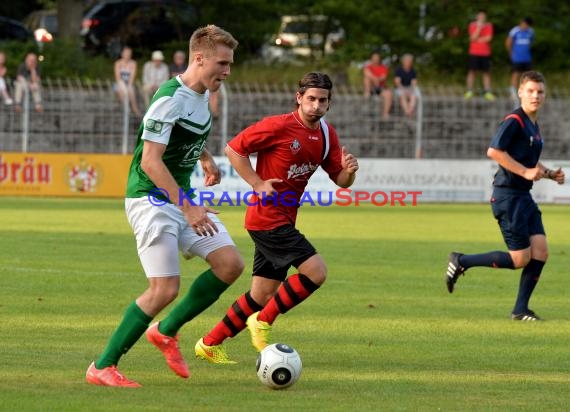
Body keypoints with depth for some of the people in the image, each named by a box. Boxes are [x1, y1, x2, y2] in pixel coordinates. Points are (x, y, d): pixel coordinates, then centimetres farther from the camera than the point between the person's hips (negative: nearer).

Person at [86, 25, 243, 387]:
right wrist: (187, 207, -29)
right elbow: (150, 160, -27)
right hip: (152, 198, -9)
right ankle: (102, 368, -4)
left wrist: (206, 157, 23)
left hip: (183, 197, 9)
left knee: (231, 264, -2)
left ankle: (167, 331, 14)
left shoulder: (201, 94, 7)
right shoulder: (170, 99, -22)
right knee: (165, 289, -15)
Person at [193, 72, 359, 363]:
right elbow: (233, 148, -9)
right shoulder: (279, 126, -14)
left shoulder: (327, 134, 8)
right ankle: (263, 321, -3)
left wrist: (348, 170, -11)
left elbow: (341, 181, 12)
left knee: (263, 294, 10)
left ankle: (209, 343, 19)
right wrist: (257, 184, -17)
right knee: (316, 271, -18)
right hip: (267, 217, -8)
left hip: (283, 221, 8)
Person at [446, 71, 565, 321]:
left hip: (524, 196, 9)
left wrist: (549, 174, 13)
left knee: (540, 252, -1)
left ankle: (520, 310, 7)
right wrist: (526, 172, -24)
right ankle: (461, 262, 6)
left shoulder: (533, 125, 15)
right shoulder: (514, 121, -14)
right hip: (508, 195, -9)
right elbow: (494, 151, -25)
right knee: (520, 259, -8)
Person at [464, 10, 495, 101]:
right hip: (474, 52, -1)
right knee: (472, 71, -4)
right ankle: (469, 92, -3)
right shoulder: (473, 25, 4)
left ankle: (488, 92, -1)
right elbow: (473, 37, -9)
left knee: (486, 72, 0)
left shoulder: (489, 26, 8)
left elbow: (489, 38, -4)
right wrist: (479, 27, -14)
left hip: (485, 53, 2)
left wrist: (478, 39, -6)